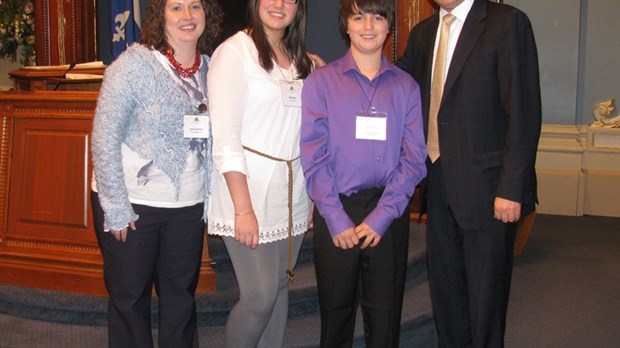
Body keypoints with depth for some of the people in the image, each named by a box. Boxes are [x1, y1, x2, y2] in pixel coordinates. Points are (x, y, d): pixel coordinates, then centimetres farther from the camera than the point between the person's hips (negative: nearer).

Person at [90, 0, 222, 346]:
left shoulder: (211, 68, 3)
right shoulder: (134, 64, -10)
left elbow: (214, 139, 8)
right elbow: (105, 139, -11)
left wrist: (210, 198, 3)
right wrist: (116, 208, -13)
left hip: (189, 206, 4)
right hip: (133, 205, -4)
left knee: (181, 298, 16)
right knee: (130, 298, 11)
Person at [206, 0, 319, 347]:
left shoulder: (303, 61, 14)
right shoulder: (235, 51, -6)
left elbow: (307, 129, 14)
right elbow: (225, 136, -12)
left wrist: (314, 189, 3)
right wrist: (243, 208, -17)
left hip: (292, 192, 6)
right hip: (249, 189, -6)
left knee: (280, 287, 11)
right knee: (260, 296, -5)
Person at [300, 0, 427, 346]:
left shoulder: (406, 86, 4)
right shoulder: (321, 82, 0)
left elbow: (414, 158, -2)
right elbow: (314, 156, -5)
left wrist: (381, 216, -11)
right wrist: (336, 218, -11)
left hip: (389, 211, 1)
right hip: (336, 211, -1)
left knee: (385, 312, 10)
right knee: (336, 309, 12)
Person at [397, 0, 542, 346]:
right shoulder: (423, 33, 12)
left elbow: (524, 112, -13)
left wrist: (511, 189, -17)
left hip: (486, 187, -6)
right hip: (439, 187, 6)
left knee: (485, 293, 7)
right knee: (445, 288, 17)